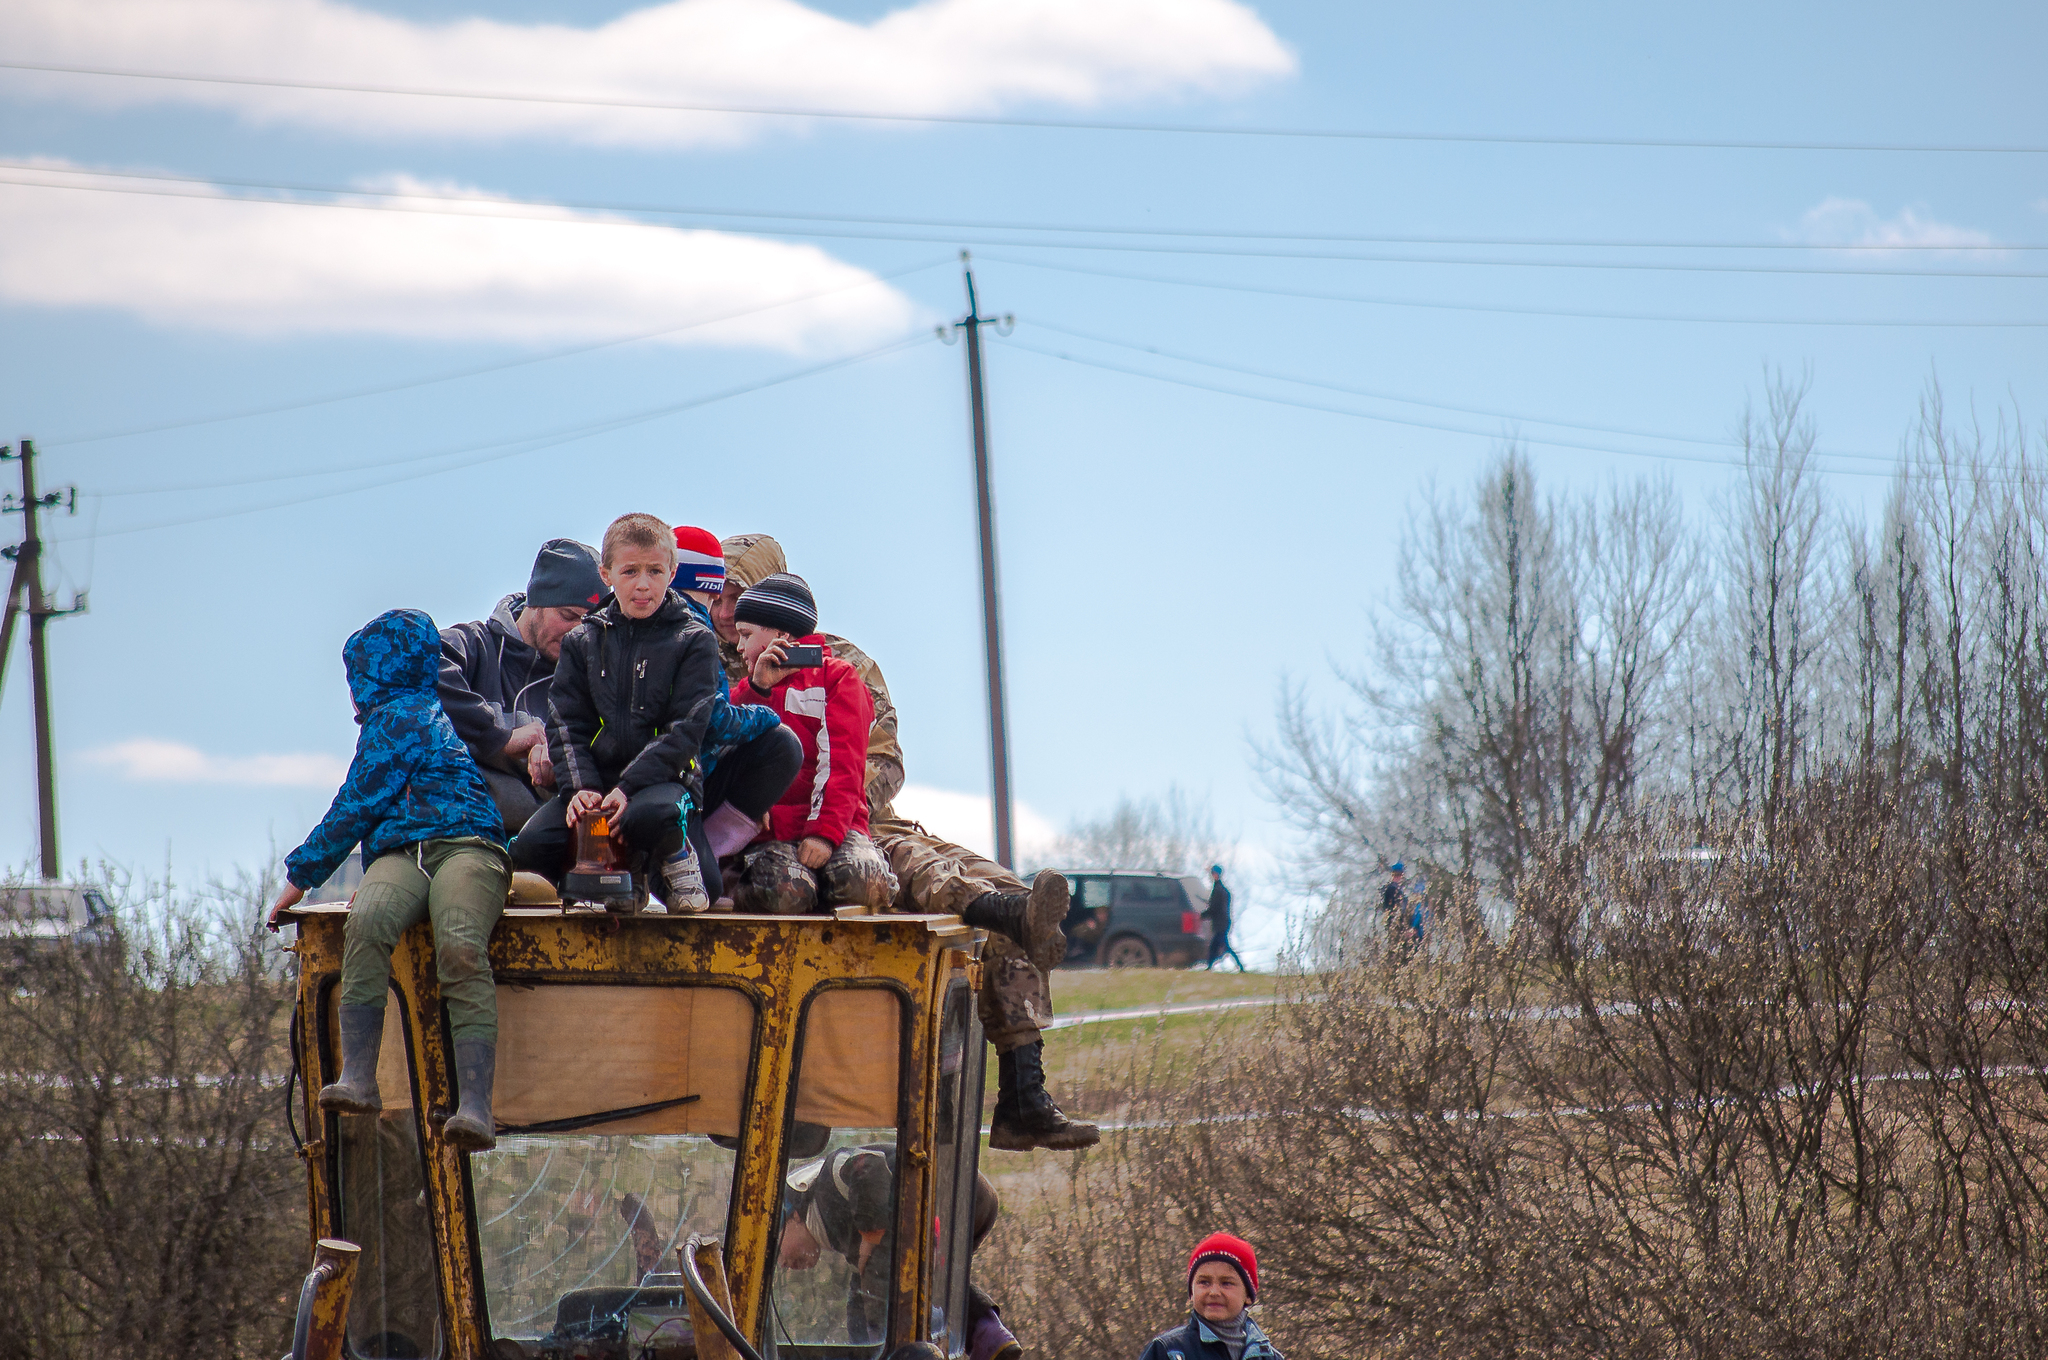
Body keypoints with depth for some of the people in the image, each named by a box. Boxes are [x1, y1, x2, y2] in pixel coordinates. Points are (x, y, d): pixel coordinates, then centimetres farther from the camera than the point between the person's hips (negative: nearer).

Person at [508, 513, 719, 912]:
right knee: (530, 847, -22)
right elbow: (565, 725, 8)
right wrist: (579, 786, -12)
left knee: (651, 816, -40)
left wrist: (629, 786, -19)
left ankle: (671, 863, -4)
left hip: (663, 777, -3)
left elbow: (685, 730, -7)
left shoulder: (694, 642, 2)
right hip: (595, 777, 3)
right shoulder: (584, 642, 13)